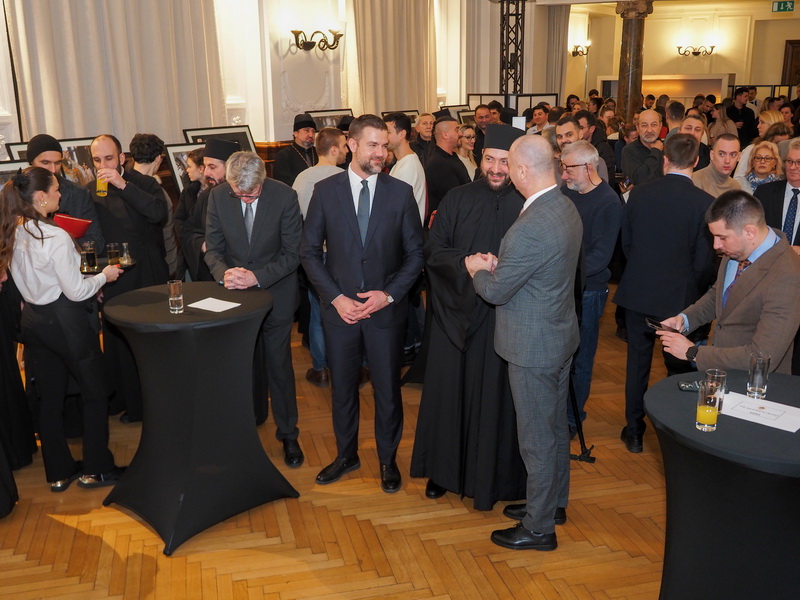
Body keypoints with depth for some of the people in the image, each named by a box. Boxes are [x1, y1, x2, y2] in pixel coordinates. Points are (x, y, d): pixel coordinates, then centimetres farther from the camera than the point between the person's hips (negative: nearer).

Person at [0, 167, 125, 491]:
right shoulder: (56, 237, -22)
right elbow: (76, 291, -18)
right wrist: (104, 276, -2)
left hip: (33, 318, 8)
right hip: (65, 322, -8)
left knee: (50, 397, 16)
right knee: (95, 392, 9)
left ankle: (59, 472, 27)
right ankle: (96, 469, 17)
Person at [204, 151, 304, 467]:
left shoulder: (285, 196, -16)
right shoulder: (218, 196, -8)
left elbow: (293, 253, -13)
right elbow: (213, 248, -1)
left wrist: (258, 277, -25)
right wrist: (223, 273, -23)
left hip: (275, 295, -2)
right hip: (234, 295, 2)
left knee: (279, 367, 9)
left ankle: (288, 434, 27)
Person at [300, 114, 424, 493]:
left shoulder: (401, 192, -2)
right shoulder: (325, 191, -2)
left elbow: (415, 253, 1)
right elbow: (309, 251, 1)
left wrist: (389, 294, -11)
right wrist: (335, 297, -9)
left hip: (386, 308, 0)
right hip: (339, 307, 1)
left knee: (387, 388, 10)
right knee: (342, 387, 15)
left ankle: (388, 459, 30)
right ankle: (346, 454, 35)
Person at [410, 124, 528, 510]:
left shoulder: (528, 205, -3)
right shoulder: (458, 200, 3)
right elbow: (433, 250, 1)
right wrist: (466, 262, -17)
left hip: (502, 318, -2)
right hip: (455, 313, 2)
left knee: (494, 396, 6)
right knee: (448, 389, 11)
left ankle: (490, 477, 22)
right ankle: (445, 468, 29)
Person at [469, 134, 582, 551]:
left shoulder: (530, 228, -29)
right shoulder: (567, 208, 2)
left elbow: (496, 291, -20)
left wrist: (478, 269, 0)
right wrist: (498, 264, 2)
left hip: (534, 348, -10)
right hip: (562, 335, 10)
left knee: (537, 437, 5)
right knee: (556, 426, 23)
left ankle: (539, 527, 22)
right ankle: (555, 501, 42)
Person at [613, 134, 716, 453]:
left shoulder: (639, 193, -5)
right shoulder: (703, 202, -14)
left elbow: (626, 242, 4)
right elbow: (704, 260, -11)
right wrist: (697, 294, 8)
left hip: (637, 293, 2)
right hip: (680, 296, -2)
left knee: (637, 361, 14)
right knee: (680, 366, 14)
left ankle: (634, 431, 24)